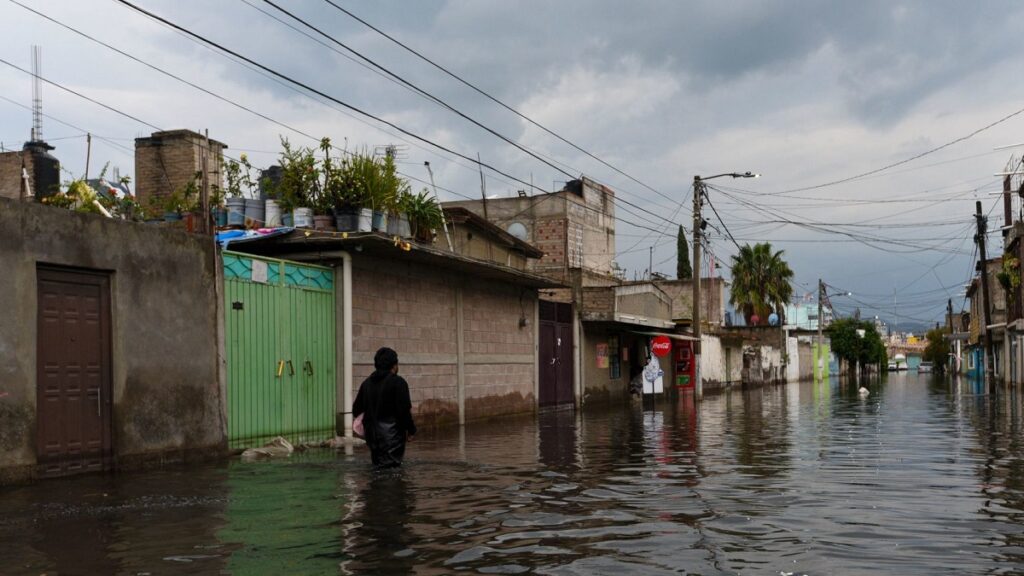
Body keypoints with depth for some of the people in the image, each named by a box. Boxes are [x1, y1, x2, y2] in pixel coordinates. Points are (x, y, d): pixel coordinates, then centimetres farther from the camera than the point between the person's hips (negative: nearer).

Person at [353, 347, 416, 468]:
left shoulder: (366, 383, 9)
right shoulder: (398, 382, -10)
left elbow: (356, 410, 13)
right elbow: (404, 410, -14)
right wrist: (411, 430, -3)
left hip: (371, 434, 6)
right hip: (391, 434, -6)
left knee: (377, 464, 16)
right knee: (391, 463, -3)